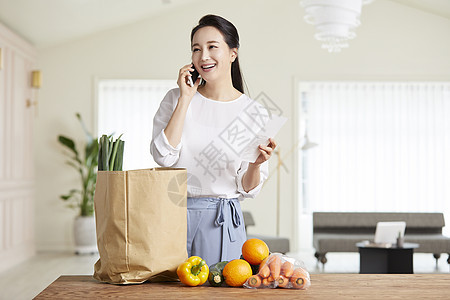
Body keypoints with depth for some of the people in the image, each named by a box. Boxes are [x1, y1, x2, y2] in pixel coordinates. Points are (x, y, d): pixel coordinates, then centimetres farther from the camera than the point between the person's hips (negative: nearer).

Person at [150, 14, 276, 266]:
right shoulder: (176, 98, 4)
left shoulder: (254, 113, 0)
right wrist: (185, 99, -8)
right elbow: (163, 156, -11)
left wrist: (255, 165, -20)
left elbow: (248, 189, 2)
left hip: (222, 222, 0)